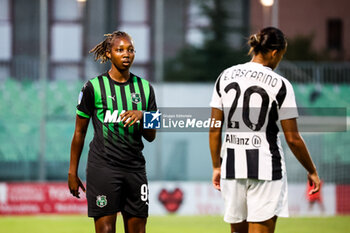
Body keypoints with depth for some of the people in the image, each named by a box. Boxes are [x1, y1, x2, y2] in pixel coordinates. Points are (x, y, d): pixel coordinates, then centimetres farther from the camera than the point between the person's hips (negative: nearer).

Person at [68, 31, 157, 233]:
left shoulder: (145, 88, 10)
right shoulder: (93, 87, 0)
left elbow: (151, 136, 11)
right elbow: (79, 132, 5)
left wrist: (141, 116, -10)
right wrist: (73, 172, 3)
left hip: (135, 169, 4)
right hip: (103, 168, -4)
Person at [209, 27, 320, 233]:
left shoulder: (225, 77, 5)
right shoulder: (280, 85, -8)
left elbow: (214, 129, 7)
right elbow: (293, 139, -6)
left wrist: (217, 166, 16)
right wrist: (312, 171, 6)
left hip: (232, 166, 5)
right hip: (266, 167, -4)